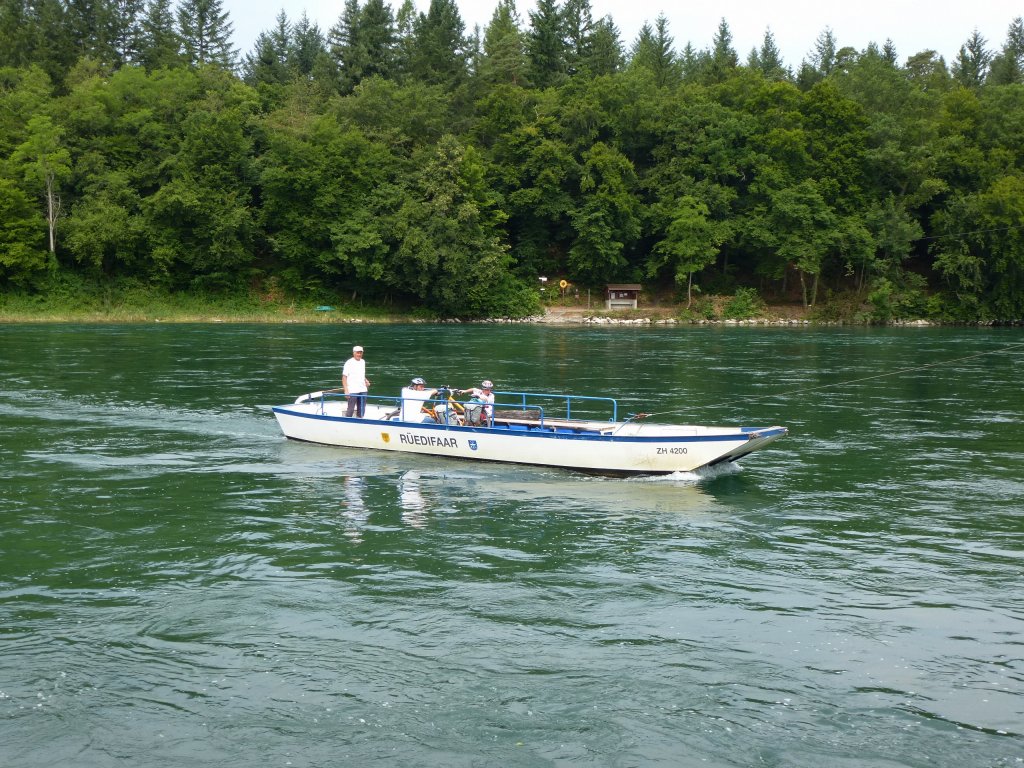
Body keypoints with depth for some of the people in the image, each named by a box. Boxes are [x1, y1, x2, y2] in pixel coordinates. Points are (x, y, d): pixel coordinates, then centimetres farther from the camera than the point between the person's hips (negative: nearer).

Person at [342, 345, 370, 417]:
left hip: (363, 390, 6)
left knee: (362, 410, 10)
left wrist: (366, 381, 5)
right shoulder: (349, 363, -6)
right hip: (352, 391, -6)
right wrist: (346, 390, -16)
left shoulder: (363, 362, 13)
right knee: (350, 409, -7)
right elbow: (344, 377, -8)